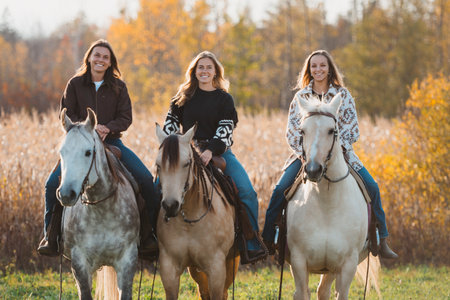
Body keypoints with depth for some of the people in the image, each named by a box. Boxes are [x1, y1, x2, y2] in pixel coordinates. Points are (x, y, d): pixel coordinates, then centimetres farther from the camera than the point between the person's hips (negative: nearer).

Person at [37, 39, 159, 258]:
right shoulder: (75, 84, 4)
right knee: (53, 183, -20)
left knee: (145, 179, -17)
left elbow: (126, 118, 1)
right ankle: (50, 236, -6)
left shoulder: (118, 86, 6)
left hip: (112, 142, 1)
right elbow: (67, 114, 1)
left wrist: (107, 128, -19)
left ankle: (149, 233, -7)